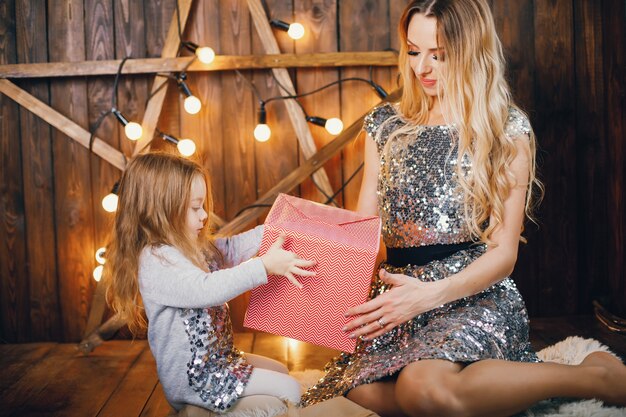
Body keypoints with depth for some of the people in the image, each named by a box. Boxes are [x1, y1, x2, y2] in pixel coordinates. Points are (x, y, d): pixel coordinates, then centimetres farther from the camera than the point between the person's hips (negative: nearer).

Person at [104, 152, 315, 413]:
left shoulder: (188, 248, 7)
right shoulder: (156, 262, -25)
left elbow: (233, 248, 12)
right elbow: (205, 289, -37)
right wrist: (265, 266, -39)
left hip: (216, 359, 10)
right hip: (195, 379, -10)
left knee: (280, 371, 23)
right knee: (289, 390, -11)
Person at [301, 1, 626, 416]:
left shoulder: (508, 129, 1)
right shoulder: (385, 124, 13)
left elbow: (504, 252, -3)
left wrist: (429, 294, -19)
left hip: (475, 294, -4)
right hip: (398, 291, 4)